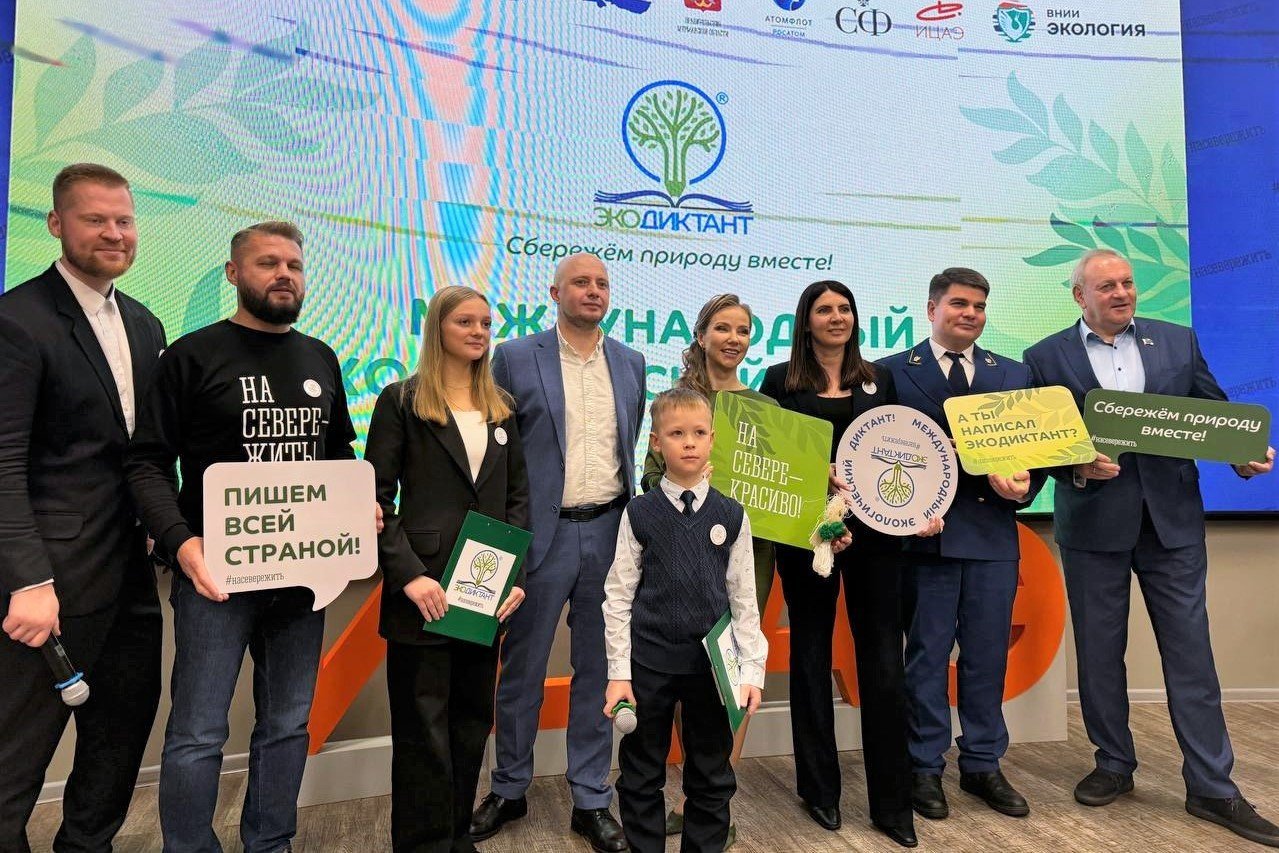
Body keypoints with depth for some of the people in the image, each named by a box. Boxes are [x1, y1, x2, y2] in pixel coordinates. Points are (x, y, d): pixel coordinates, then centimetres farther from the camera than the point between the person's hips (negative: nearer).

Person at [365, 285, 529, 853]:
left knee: (472, 723, 14)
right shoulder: (402, 401, -1)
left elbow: (518, 497, 11)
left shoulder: (501, 408, 12)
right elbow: (376, 497, -6)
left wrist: (516, 574, -1)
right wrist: (408, 574, -16)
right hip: (424, 591, -4)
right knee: (424, 731, 4)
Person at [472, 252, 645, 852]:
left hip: (610, 532, 3)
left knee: (598, 670, 11)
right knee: (522, 669, 10)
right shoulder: (515, 358, -1)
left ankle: (591, 801, 26)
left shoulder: (631, 363, 9)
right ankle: (509, 790, 31)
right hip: (542, 533, -2)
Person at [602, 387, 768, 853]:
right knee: (641, 775, 12)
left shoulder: (730, 515, 1)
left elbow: (744, 599, 4)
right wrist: (618, 673, -5)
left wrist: (752, 670, 0)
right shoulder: (639, 513, -4)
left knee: (712, 776, 14)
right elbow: (618, 596, -2)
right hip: (649, 661, -1)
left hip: (713, 661, 1)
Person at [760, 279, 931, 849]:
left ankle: (892, 803, 14)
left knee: (883, 659, 2)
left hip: (875, 529, 2)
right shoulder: (780, 380, 4)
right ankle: (819, 790, 25)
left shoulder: (879, 379, 12)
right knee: (812, 653, 9)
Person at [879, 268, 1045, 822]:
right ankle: (925, 768, 20)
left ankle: (983, 765, 27)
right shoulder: (894, 372, 2)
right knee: (927, 655, 6)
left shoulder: (1013, 375, 13)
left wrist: (1024, 487, -10)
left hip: (994, 533, 3)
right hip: (926, 532, -3)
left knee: (989, 655, 11)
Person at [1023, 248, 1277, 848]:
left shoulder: (1178, 342, 8)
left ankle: (1212, 788, 17)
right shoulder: (1047, 357, 1)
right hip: (1092, 522, -1)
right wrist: (1075, 467, -19)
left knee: (1190, 651, 5)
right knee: (1099, 652, 10)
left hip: (1172, 519, 1)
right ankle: (1114, 765, 27)